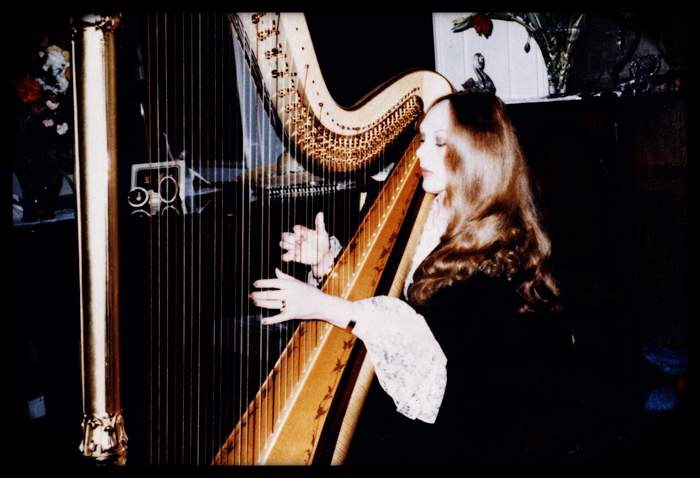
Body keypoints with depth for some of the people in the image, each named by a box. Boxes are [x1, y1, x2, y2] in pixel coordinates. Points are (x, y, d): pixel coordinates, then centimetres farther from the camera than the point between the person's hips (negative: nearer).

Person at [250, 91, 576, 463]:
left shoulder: (506, 245, -14)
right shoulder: (425, 219, 7)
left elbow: (439, 334, -25)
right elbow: (381, 293, 14)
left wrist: (324, 306, -27)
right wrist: (328, 262, -4)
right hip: (414, 402, 6)